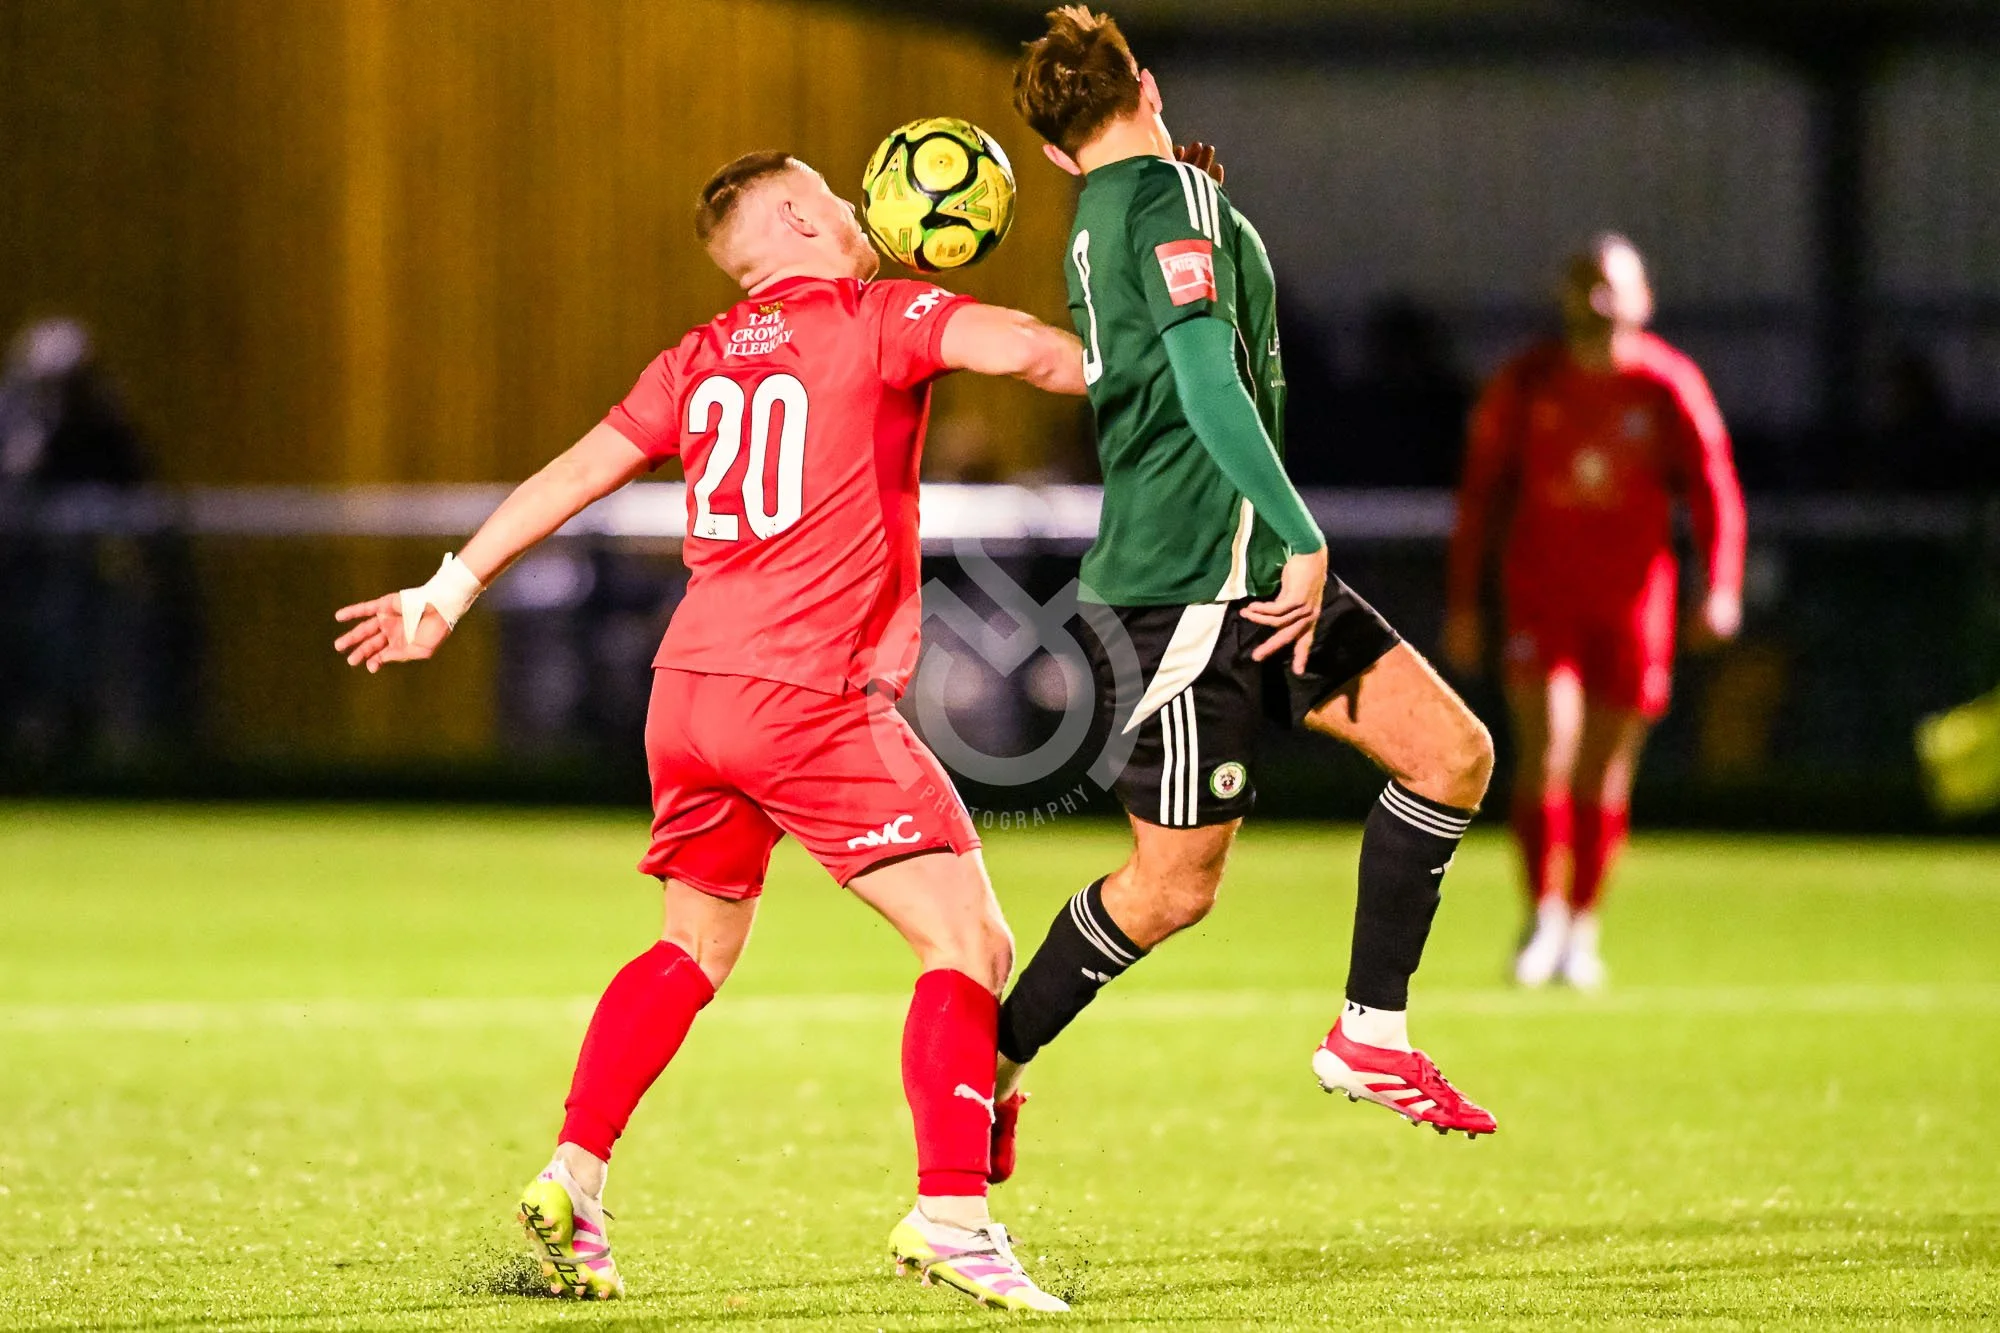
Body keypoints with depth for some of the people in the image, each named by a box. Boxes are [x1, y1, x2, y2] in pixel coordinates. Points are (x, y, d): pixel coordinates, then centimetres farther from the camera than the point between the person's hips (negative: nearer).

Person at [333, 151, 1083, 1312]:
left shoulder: (703, 359, 16)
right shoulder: (878, 320, -1)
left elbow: (574, 475, 20)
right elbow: (1027, 348, -16)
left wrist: (449, 592, 28)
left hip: (692, 692, 7)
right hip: (814, 697, -7)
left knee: (699, 945, 25)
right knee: (971, 944, -5)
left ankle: (573, 1177, 17)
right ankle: (951, 1211, -19)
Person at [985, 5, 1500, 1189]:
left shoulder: (1102, 218, 16)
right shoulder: (1170, 195, -11)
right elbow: (1207, 381, -22)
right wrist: (1302, 538, -21)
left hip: (1245, 570, 9)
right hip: (1190, 587, -9)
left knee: (1454, 753, 3)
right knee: (1175, 886, -4)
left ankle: (1372, 1034, 7)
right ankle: (988, 1068, 12)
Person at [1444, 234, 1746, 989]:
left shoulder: (1668, 384, -4)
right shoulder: (1526, 383, -2)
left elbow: (1713, 487, -4)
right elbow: (1481, 493, 5)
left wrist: (1721, 587, -18)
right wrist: (1462, 603, 3)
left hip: (1632, 599, 1)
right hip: (1542, 587, -1)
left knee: (1604, 774, 6)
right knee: (1546, 742, -18)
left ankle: (1582, 928, 19)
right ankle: (1543, 916, -12)